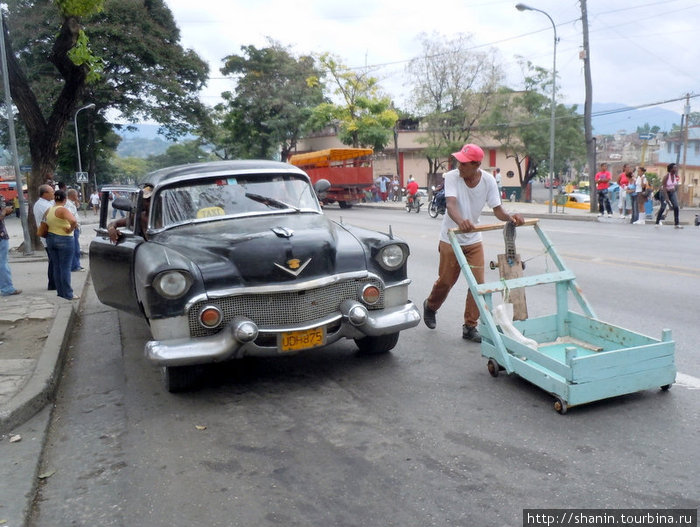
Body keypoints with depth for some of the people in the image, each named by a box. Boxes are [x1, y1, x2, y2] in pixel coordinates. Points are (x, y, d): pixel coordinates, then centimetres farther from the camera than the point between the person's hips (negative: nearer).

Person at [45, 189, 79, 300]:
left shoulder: (48, 210, 6)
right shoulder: (63, 210, -16)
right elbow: (73, 221, -32)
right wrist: (70, 230, -18)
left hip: (50, 239, 7)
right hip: (64, 240, -7)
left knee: (56, 267, 13)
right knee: (65, 268, -2)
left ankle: (60, 292, 19)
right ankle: (68, 294, 1)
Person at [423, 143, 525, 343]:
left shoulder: (488, 180, -10)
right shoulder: (451, 177, -19)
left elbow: (497, 210, -10)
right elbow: (451, 204, -35)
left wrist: (510, 217, -33)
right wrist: (460, 221, -56)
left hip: (474, 240, 3)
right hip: (450, 239, -3)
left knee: (478, 283, -3)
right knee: (446, 281, 7)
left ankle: (470, 327, 10)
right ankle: (430, 306, 40)